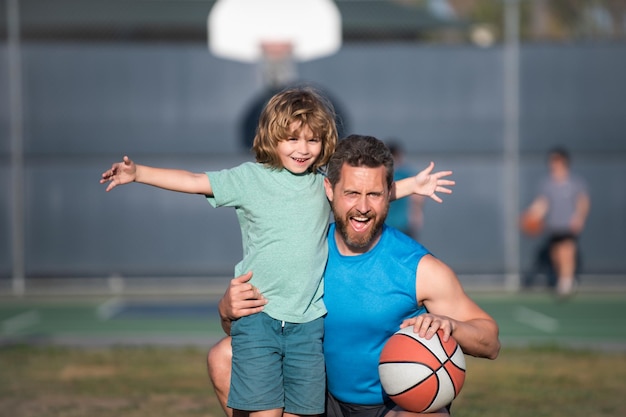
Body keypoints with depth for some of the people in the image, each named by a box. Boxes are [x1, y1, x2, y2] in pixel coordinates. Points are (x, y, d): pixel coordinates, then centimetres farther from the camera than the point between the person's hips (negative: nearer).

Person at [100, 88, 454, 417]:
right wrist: (137, 172, -9)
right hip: (258, 317, -3)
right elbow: (192, 181, -2)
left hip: (309, 321, 3)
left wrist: (412, 185, 20)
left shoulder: (326, 183, 9)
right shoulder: (249, 178, 0)